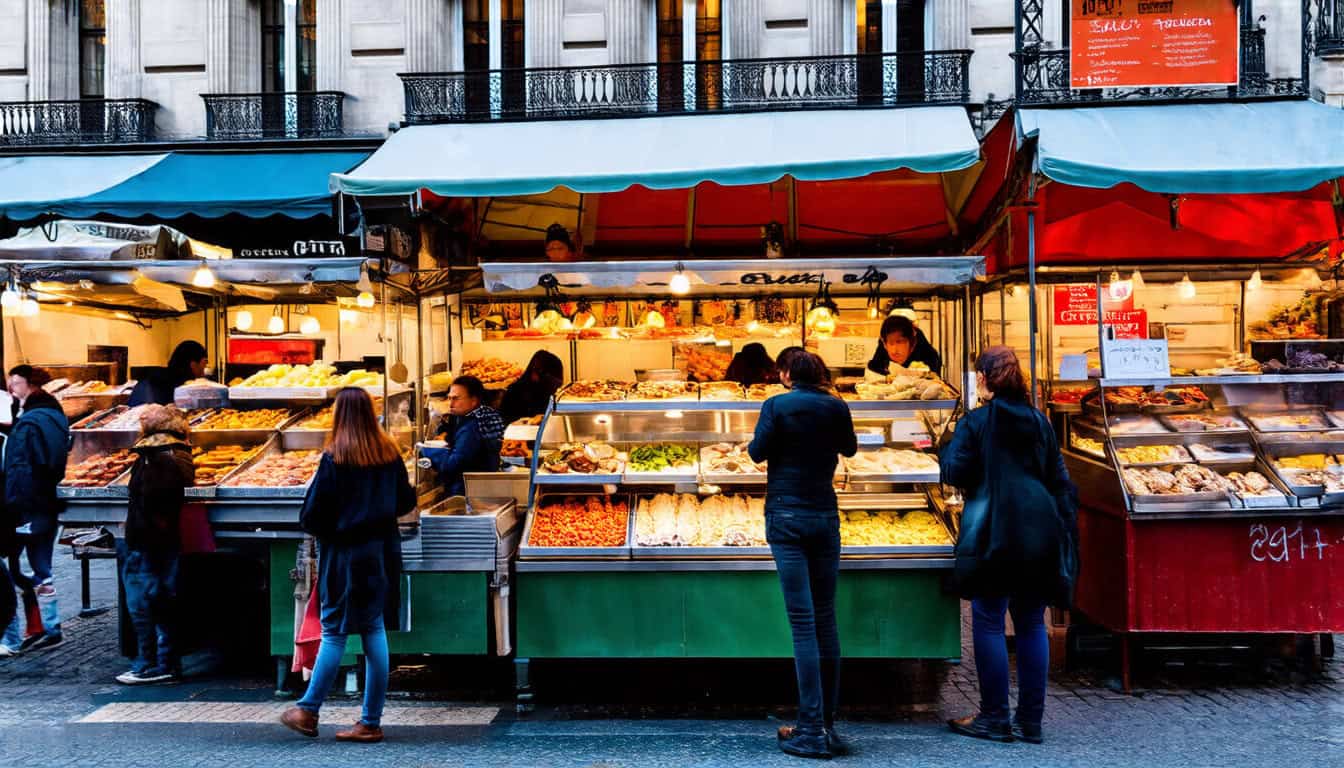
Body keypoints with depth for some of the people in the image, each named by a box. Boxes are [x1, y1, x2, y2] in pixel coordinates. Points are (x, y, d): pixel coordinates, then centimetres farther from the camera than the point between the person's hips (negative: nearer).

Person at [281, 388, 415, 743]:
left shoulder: (334, 458, -13)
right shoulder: (389, 454, 0)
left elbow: (311, 515, -12)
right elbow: (406, 502, 9)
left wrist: (314, 526, 9)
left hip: (344, 554, -4)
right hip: (382, 550, 4)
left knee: (334, 632, 6)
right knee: (375, 631, 7)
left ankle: (308, 712, 19)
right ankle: (371, 722, 14)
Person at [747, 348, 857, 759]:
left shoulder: (777, 405, -8)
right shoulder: (837, 407, 3)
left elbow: (758, 451, -4)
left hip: (787, 517, -3)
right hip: (826, 517, 4)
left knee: (803, 623, -4)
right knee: (826, 620, 10)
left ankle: (812, 729, -2)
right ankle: (827, 725, 17)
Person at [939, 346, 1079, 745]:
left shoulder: (976, 422, -4)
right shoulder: (1039, 421, 12)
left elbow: (955, 473, -6)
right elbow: (1060, 481, 13)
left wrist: (948, 450, 13)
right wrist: (1065, 532, 17)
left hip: (993, 533, -5)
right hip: (1039, 533, 6)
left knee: (989, 624, 2)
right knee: (1032, 624, 10)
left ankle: (994, 719, 7)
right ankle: (1030, 720, 16)